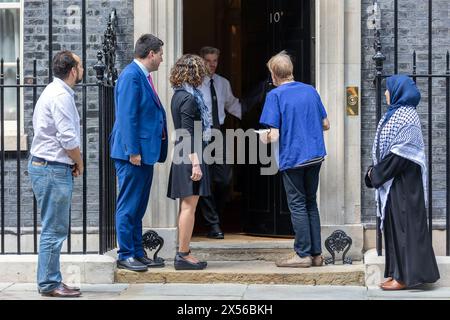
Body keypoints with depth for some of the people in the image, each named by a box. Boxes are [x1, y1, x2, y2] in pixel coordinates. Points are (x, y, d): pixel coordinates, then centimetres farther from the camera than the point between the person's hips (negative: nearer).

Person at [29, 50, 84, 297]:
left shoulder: (55, 91, 17)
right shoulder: (61, 96, -16)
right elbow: (68, 139, -19)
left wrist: (73, 164, 14)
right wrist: (79, 164, -3)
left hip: (44, 166, 10)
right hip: (53, 169, -10)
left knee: (53, 229, 14)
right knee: (54, 230, -6)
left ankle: (51, 281, 19)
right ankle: (49, 284, -1)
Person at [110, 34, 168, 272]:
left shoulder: (143, 75, 15)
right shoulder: (131, 76, -14)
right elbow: (127, 116, -19)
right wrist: (133, 151, -20)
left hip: (146, 151, 10)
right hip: (134, 153, -10)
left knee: (138, 206, 14)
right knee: (128, 206, -3)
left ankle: (138, 252, 20)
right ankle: (126, 255, 2)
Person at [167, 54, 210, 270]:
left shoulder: (179, 95, 13)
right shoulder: (189, 98, -15)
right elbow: (188, 134, -19)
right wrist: (195, 163, -21)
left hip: (182, 157, 10)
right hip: (189, 157, -10)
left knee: (186, 206, 13)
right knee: (189, 206, -7)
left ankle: (183, 253, 17)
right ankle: (183, 256, -5)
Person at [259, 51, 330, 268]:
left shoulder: (275, 95, -10)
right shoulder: (310, 91, 7)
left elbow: (274, 136, -15)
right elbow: (325, 124, 12)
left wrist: (264, 138, 6)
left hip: (292, 157, -5)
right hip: (315, 155, 5)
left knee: (297, 205, 3)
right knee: (311, 203, 14)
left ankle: (303, 254, 6)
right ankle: (316, 253, 16)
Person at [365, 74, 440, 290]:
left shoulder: (405, 116, -14)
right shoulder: (395, 114, 14)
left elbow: (400, 153, -20)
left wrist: (377, 173, -14)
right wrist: (376, 171, 6)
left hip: (404, 181, -10)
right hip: (392, 179, 10)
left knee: (405, 223, -6)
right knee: (394, 224, 11)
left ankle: (406, 276, -3)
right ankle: (398, 272, 16)